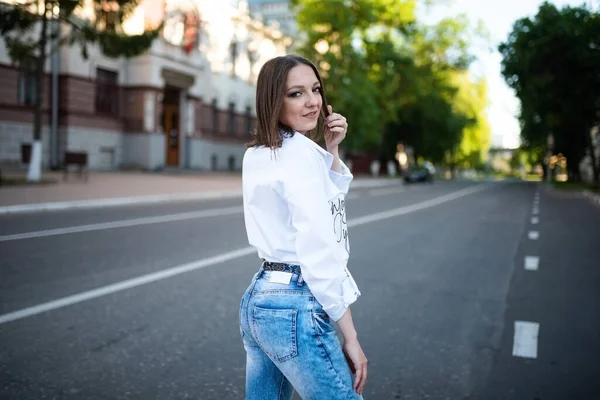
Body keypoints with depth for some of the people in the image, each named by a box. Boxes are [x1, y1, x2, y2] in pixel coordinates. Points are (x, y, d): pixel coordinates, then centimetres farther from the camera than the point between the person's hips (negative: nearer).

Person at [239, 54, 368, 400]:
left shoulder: (257, 155, 11)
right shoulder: (300, 152, -15)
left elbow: (332, 197, 22)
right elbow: (320, 252, -20)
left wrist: (331, 150, 8)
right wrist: (350, 335, -14)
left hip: (258, 298, 9)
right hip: (297, 307, -9)